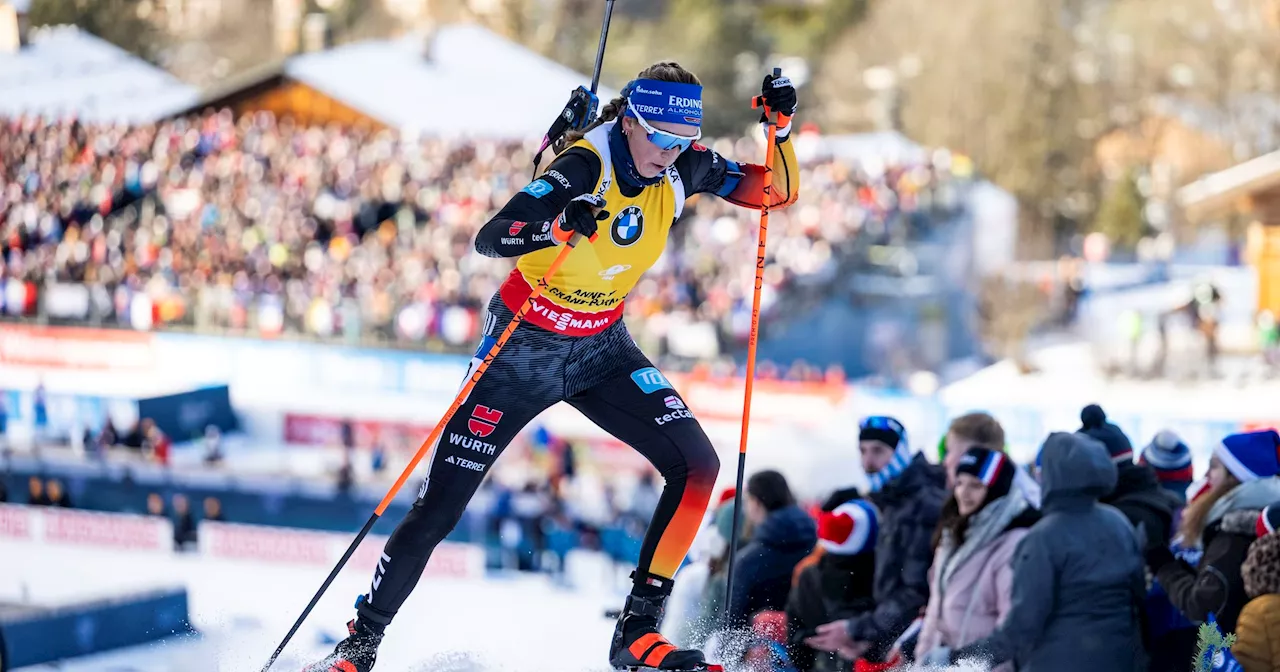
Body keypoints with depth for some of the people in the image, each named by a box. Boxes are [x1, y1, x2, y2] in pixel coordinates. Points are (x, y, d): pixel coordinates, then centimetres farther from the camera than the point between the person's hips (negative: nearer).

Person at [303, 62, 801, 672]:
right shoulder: (585, 169, -27)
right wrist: (559, 227, -54)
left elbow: (779, 191, -2)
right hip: (523, 347, -5)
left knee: (698, 466, -15)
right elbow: (488, 239, -36)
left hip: (600, 349, 5)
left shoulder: (681, 168, -10)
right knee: (438, 509, -4)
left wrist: (782, 126, -19)